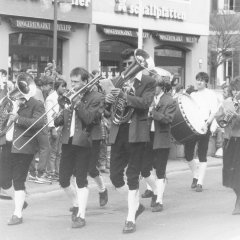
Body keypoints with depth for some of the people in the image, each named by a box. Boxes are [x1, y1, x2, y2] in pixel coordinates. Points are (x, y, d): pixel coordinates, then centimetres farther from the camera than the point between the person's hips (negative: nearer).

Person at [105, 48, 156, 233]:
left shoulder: (148, 82, 1)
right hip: (118, 132, 5)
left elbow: (145, 102, -15)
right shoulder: (117, 81, 14)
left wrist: (125, 96, -27)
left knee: (133, 177, -3)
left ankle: (131, 219, 3)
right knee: (115, 176, 3)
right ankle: (136, 204, 26)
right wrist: (108, 100, -11)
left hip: (136, 133, -5)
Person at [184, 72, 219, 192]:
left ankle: (200, 183, -1)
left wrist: (206, 124, -21)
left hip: (203, 127, -4)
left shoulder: (210, 94, 3)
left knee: (202, 155, -5)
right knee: (188, 155, 1)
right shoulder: (192, 95, 18)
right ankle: (196, 176, 25)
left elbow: (214, 113, -7)